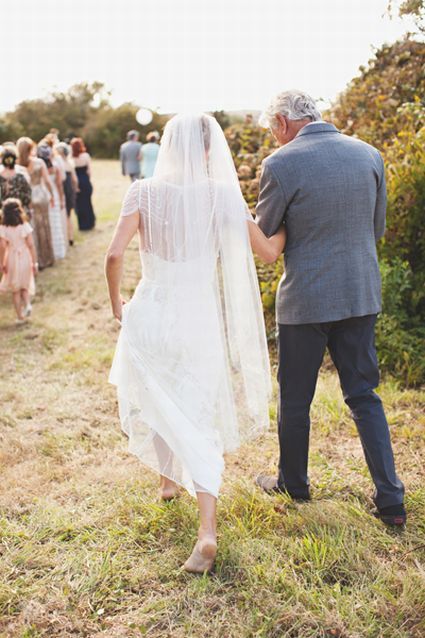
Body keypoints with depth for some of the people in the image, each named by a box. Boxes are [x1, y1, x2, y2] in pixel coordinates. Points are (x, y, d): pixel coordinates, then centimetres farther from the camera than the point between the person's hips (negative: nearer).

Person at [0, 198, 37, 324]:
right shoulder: (25, 226, -9)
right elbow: (31, 245, -9)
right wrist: (34, 262, -2)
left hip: (12, 260, -1)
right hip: (25, 258, 1)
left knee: (15, 289, 13)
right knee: (25, 285, 21)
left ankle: (20, 316, 14)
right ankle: (27, 304, -5)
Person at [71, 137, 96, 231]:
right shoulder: (86, 156, -8)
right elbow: (89, 171, -5)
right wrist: (88, 180, 10)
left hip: (76, 183, 0)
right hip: (85, 182, 0)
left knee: (78, 203, 10)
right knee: (87, 202, 13)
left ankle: (82, 224, 14)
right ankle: (89, 222, 18)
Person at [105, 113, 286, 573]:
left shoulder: (144, 193, -7)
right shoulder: (223, 195, -6)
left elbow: (115, 254, -13)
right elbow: (270, 249, 0)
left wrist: (116, 302, 4)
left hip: (149, 315, 0)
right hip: (200, 319, 0)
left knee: (162, 406, 24)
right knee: (199, 417, 8)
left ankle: (168, 481, 44)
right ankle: (207, 529, -1)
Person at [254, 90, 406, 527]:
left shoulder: (281, 165, -14)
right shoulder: (368, 154, 2)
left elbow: (263, 236, -3)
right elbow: (377, 229, 11)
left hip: (305, 298, -4)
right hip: (361, 294, 5)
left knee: (295, 398, 14)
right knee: (364, 395, 14)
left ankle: (293, 483, 32)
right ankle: (390, 498, 13)